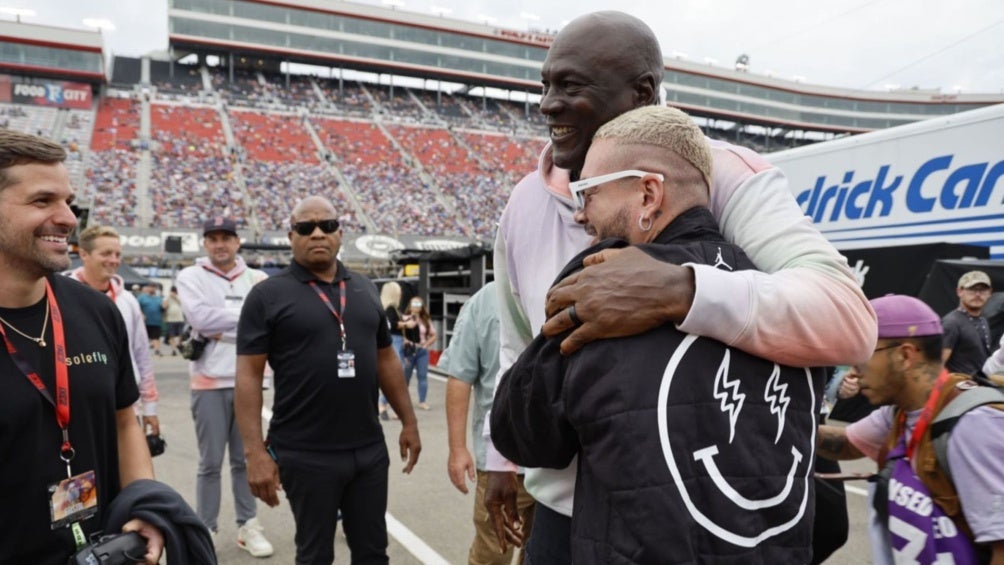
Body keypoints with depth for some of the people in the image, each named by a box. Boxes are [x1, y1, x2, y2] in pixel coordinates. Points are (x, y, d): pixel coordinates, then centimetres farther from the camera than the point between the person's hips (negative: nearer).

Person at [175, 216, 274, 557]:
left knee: (245, 459, 12)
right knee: (211, 462, 4)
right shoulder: (190, 277, 0)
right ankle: (206, 530, 18)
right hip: (210, 382, -2)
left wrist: (221, 328, -12)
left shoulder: (257, 279, 5)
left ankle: (248, 526, 24)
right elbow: (199, 317, -16)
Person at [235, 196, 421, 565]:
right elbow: (249, 374, -9)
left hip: (369, 450, 4)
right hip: (306, 455, -4)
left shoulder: (365, 290, 8)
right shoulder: (269, 295, -6)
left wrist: (409, 421, 12)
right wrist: (255, 451, -15)